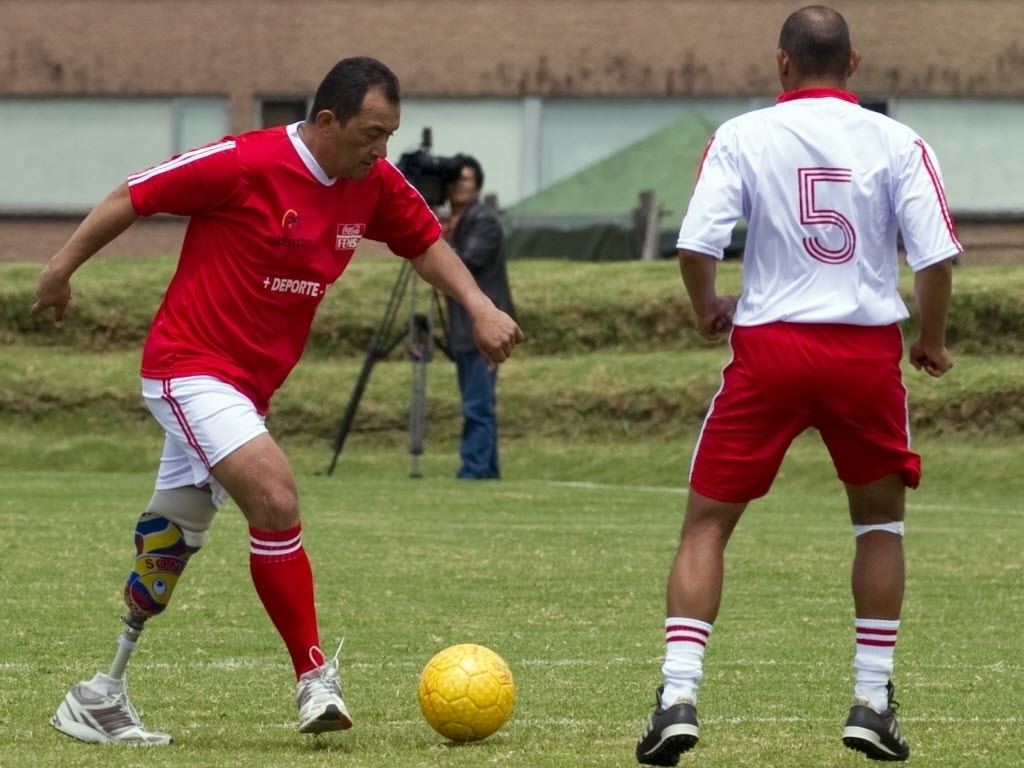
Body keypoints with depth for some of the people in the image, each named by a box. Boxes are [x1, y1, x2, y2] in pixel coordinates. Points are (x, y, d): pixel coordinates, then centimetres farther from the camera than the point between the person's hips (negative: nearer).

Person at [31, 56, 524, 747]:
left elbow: (425, 242, 15)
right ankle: (315, 679, -13)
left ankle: (98, 700, 24)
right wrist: (65, 265, -3)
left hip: (248, 385, 8)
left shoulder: (375, 185, -1)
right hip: (190, 368, -8)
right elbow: (139, 195, -10)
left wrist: (479, 307, 0)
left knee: (170, 544, 14)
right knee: (277, 501, -22)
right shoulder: (245, 164, -20)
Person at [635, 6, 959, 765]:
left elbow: (695, 245, -9)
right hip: (867, 347, 1)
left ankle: (678, 696, -7)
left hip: (768, 344, -1)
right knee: (881, 520, 21)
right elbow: (937, 254, -6)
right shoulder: (896, 142, 0)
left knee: (706, 523, 8)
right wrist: (933, 341, 11)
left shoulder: (741, 136, -1)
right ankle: (873, 703, 16)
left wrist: (708, 310, 12)